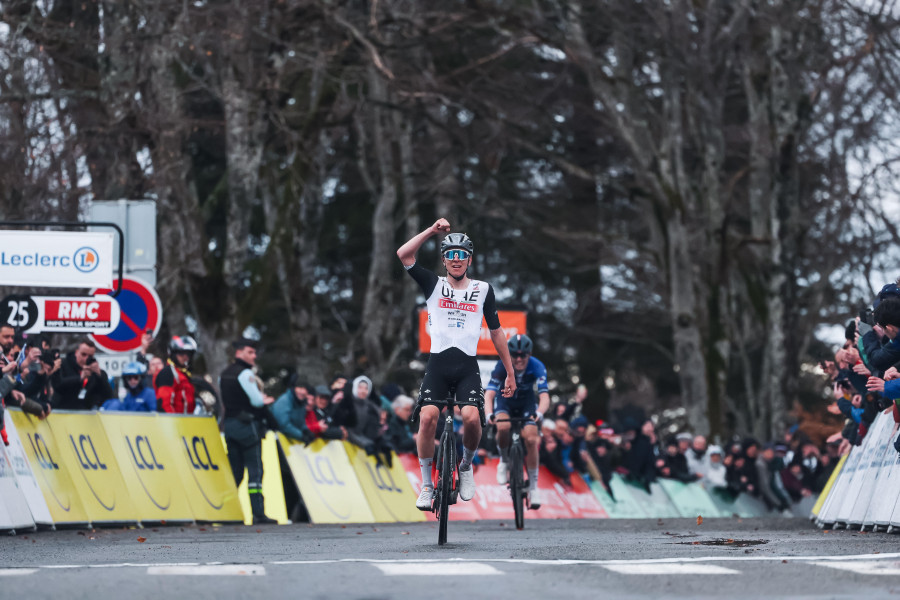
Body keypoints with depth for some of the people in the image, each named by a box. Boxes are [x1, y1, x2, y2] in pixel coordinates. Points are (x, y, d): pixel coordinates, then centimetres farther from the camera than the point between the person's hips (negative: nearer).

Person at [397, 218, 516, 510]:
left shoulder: (483, 289, 11)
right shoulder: (434, 285, 8)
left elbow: (496, 332, 16)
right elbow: (403, 255, -4)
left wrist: (510, 373, 16)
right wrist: (433, 230, -8)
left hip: (467, 367, 0)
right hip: (437, 365, 0)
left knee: (472, 418, -24)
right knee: (428, 417, -23)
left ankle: (466, 465, 8)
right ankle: (427, 484, -7)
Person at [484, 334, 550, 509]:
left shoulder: (537, 367, -30)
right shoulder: (502, 366, -31)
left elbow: (544, 396, -39)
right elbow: (489, 394, -39)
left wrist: (539, 413, -61)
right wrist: (489, 414, -58)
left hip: (527, 402, 1)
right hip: (505, 401, -1)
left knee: (531, 440, -16)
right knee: (503, 427, -31)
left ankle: (533, 486, -2)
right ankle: (504, 461, -1)